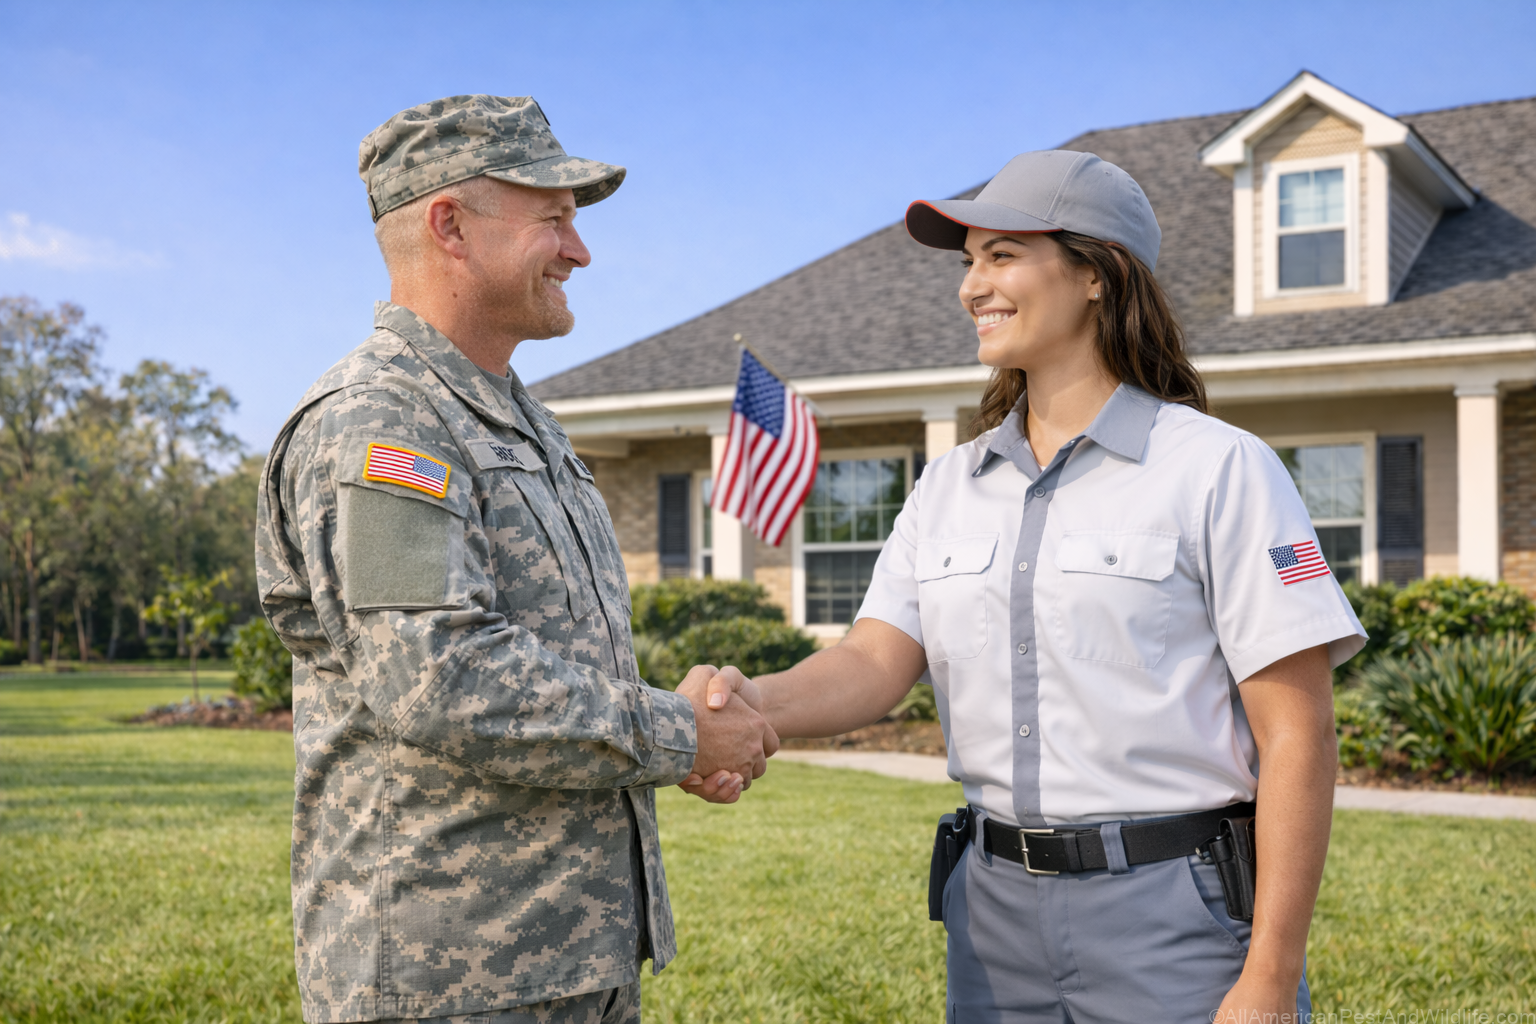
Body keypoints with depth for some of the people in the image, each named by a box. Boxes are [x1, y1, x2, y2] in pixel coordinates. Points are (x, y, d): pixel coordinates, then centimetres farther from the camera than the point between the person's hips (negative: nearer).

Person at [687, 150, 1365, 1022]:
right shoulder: (950, 486, 10)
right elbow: (877, 663, 0)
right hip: (997, 908, 5)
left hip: (1175, 914, -5)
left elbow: (1298, 734, -11)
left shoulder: (1219, 471, -8)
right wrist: (760, 703, -22)